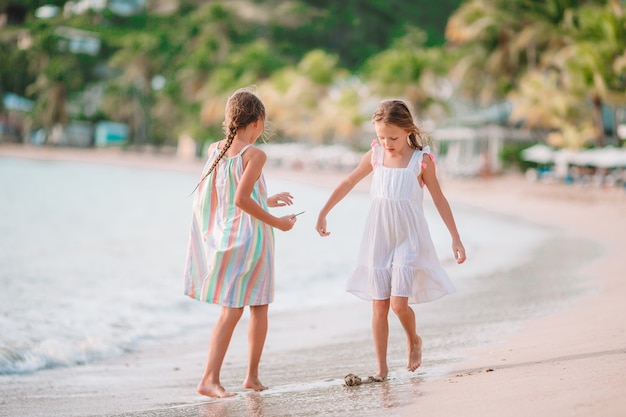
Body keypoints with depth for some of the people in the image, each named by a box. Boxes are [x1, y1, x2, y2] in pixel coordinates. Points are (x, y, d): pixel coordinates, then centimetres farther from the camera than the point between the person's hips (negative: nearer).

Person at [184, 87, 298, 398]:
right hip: (251, 238, -6)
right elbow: (240, 199, -24)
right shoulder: (254, 155, -15)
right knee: (259, 309, 10)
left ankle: (211, 377, -1)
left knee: (231, 311, 6)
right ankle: (252, 376, 14)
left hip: (225, 235, 6)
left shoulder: (215, 150, 5)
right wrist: (277, 222, -14)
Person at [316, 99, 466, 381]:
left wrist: (455, 239, 0)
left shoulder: (421, 160, -7)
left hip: (408, 239, -3)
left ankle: (414, 340, 19)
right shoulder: (375, 156, 2)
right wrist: (323, 213, 20)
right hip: (378, 239, 3)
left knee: (399, 303, -13)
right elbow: (348, 183, 15)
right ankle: (381, 368, 10)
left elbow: (439, 200, 0)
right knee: (379, 306, 2)